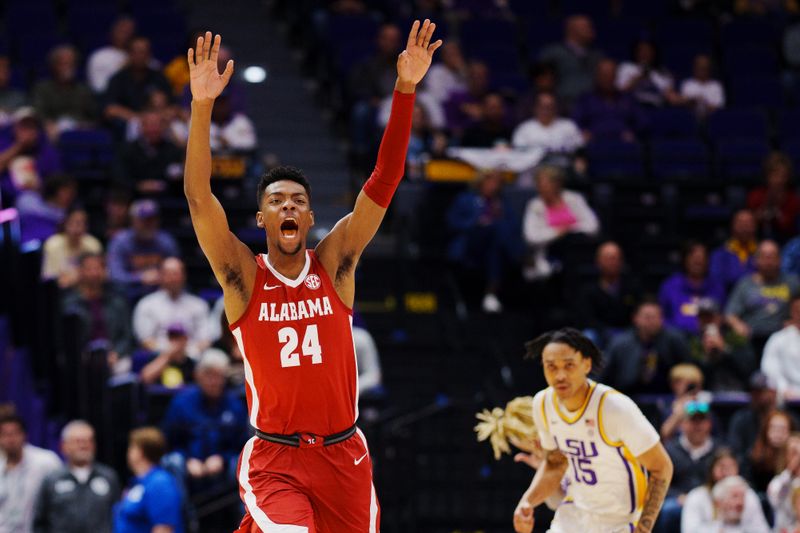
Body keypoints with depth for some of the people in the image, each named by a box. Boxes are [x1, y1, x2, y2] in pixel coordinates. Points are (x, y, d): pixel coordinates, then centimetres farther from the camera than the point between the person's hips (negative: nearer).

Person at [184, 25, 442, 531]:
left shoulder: (334, 264, 2)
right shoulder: (243, 276, -3)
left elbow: (384, 181, -5)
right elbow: (198, 197, -15)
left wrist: (405, 91, -15)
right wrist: (202, 105, -26)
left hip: (343, 454, 3)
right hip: (274, 458, -3)